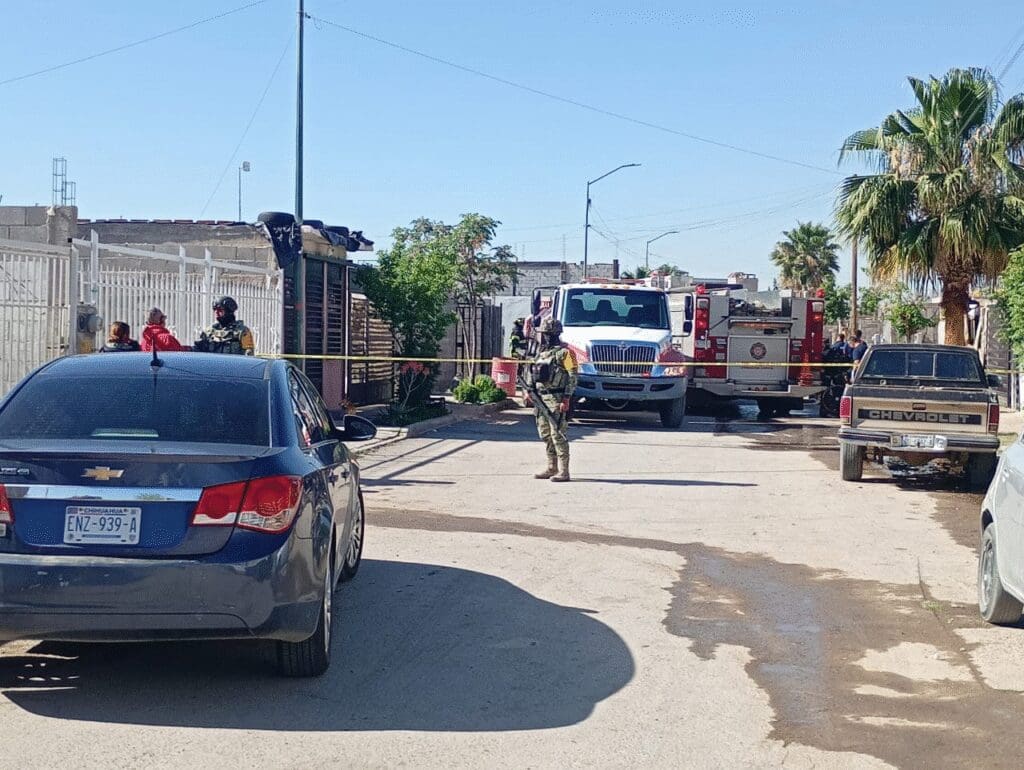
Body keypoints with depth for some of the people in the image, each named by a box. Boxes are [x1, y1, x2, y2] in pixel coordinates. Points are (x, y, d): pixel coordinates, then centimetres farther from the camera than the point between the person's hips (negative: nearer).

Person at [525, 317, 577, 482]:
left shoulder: (564, 353, -10)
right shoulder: (541, 352, 14)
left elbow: (572, 378, -13)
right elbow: (533, 375, 21)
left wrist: (566, 399, -18)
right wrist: (530, 392, 15)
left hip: (556, 400, -8)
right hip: (540, 398, 8)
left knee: (557, 434, -9)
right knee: (545, 435, 11)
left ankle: (563, 471, -6)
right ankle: (551, 468, 20)